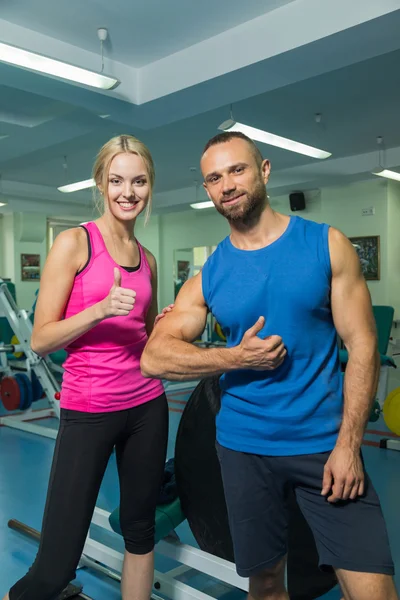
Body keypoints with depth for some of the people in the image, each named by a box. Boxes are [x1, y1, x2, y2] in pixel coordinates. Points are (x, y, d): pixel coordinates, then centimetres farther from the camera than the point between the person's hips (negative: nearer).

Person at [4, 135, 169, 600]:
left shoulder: (147, 259, 10)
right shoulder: (74, 242, -6)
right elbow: (41, 340, -9)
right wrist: (100, 309, -22)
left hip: (147, 406, 6)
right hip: (88, 411, -5)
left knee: (141, 530, 17)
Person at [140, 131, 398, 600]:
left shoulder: (326, 245, -2)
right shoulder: (209, 275, 1)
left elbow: (361, 346, -4)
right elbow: (154, 359, -3)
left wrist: (348, 445, -11)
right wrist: (237, 357, -16)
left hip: (325, 443, -1)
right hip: (245, 446, 2)